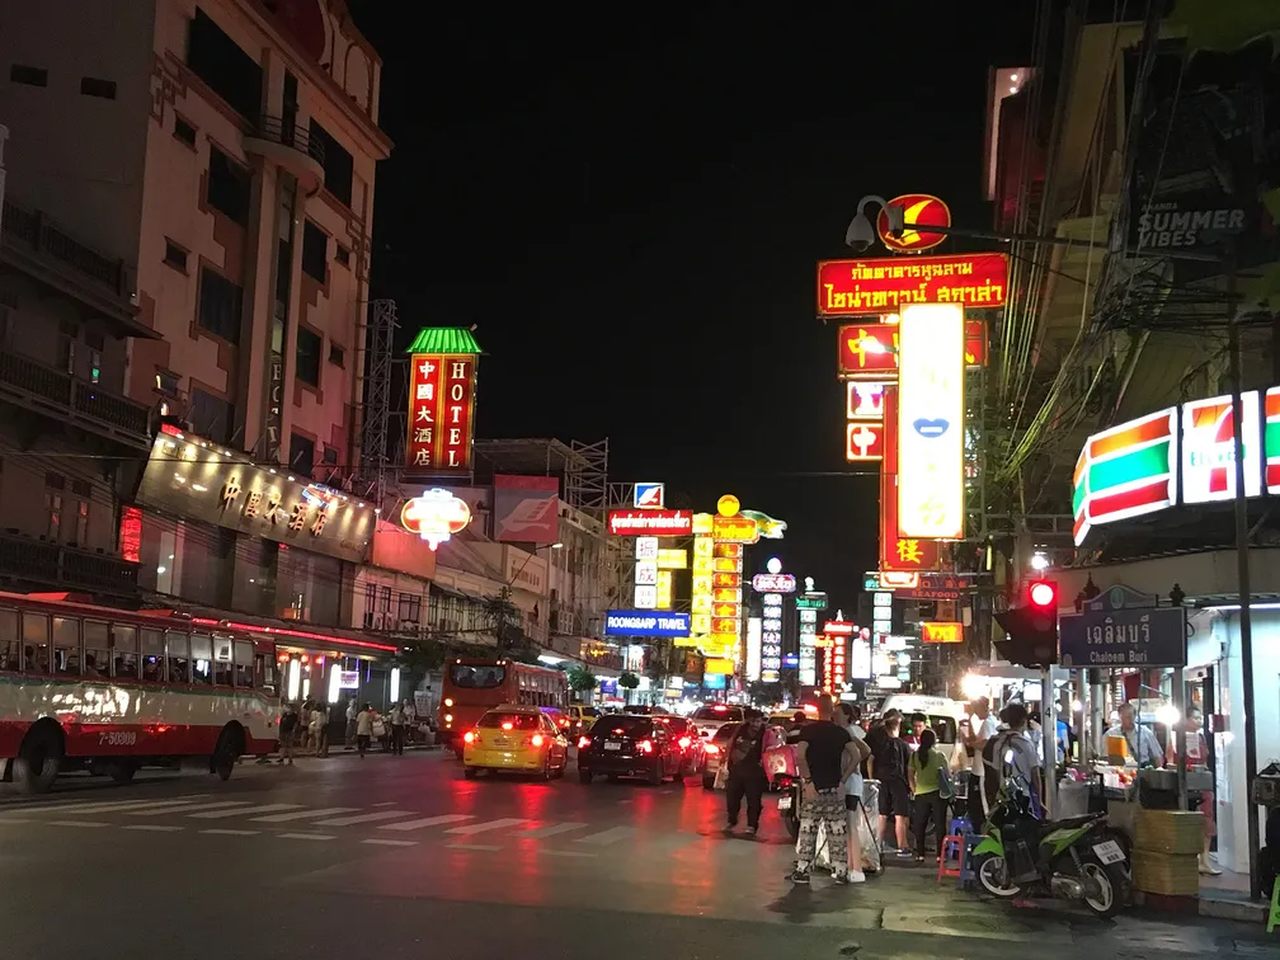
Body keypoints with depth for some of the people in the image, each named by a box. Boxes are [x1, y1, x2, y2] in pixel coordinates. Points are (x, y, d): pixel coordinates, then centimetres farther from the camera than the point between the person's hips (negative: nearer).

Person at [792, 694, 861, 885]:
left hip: (814, 788, -2)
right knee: (837, 833, 8)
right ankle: (840, 871, 9)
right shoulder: (841, 732, 4)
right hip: (835, 789, 2)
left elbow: (799, 755, -19)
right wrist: (843, 779, 0)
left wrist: (808, 779, -12)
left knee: (807, 832, 4)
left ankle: (802, 871, 5)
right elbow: (855, 756, -3)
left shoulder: (808, 730, -5)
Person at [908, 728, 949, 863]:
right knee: (940, 825, 6)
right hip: (937, 792, -2)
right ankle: (940, 854, 5)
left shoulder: (915, 755, 0)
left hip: (920, 793, 2)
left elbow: (910, 775, 1)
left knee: (920, 825, 9)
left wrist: (914, 790, 10)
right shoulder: (939, 755, -5)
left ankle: (920, 854, 8)